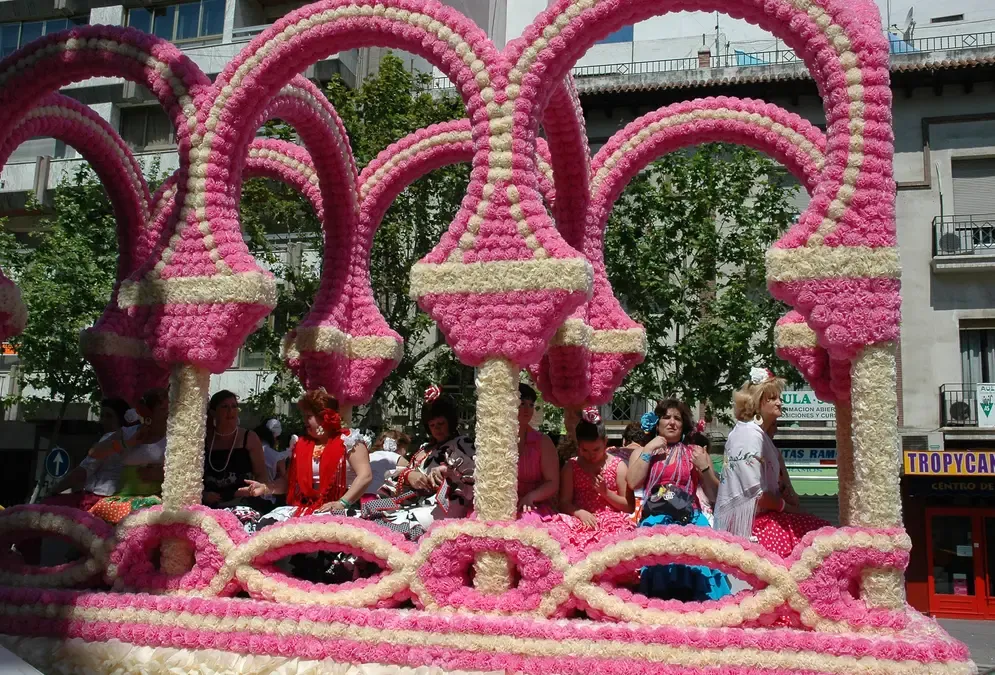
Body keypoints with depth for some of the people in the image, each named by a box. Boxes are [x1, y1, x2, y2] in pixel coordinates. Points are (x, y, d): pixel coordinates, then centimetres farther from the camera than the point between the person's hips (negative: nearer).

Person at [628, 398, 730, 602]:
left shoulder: (696, 453, 16)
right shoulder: (643, 452, 17)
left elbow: (715, 495, 14)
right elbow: (633, 483, -2)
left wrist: (704, 468, -1)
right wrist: (648, 450, -1)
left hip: (689, 519, 0)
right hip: (655, 520, 0)